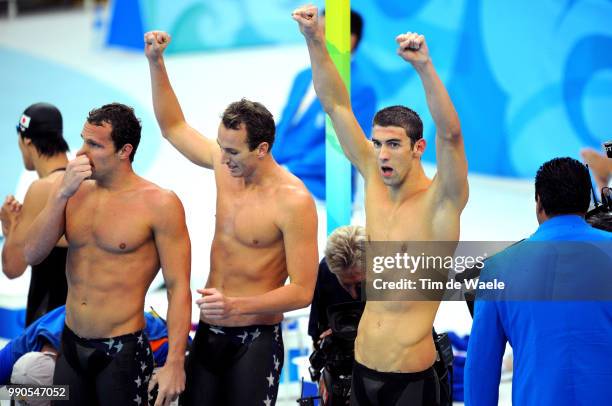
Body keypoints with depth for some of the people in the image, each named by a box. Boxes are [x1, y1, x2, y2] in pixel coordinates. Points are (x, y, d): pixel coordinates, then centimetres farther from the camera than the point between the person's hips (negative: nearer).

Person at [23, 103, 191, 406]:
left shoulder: (159, 205, -11)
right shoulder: (74, 192, 4)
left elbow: (178, 287, -12)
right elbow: (32, 255, -4)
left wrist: (174, 363, -17)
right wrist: (62, 195, -15)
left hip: (122, 352, -5)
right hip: (71, 347, 5)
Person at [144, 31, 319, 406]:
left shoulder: (293, 202, -18)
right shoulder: (225, 165, 0)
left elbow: (302, 291, -19)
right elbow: (174, 127, 15)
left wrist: (236, 306, -28)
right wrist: (156, 63, 5)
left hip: (255, 341, -6)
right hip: (208, 332, 6)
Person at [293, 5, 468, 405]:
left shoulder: (440, 201, -9)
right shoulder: (374, 180, 5)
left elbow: (450, 134, -28)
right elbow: (336, 105, 3)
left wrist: (425, 66, -40)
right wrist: (316, 41, -8)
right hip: (363, 368, 6)